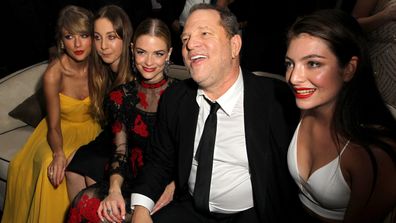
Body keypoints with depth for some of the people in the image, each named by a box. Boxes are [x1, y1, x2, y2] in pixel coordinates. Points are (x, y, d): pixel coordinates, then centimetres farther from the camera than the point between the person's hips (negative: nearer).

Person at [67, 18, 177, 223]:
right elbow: (120, 152, 4)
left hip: (172, 184, -3)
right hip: (133, 181, 3)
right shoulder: (121, 97, 6)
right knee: (86, 203, -25)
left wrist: (170, 189, -19)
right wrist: (114, 189, -14)